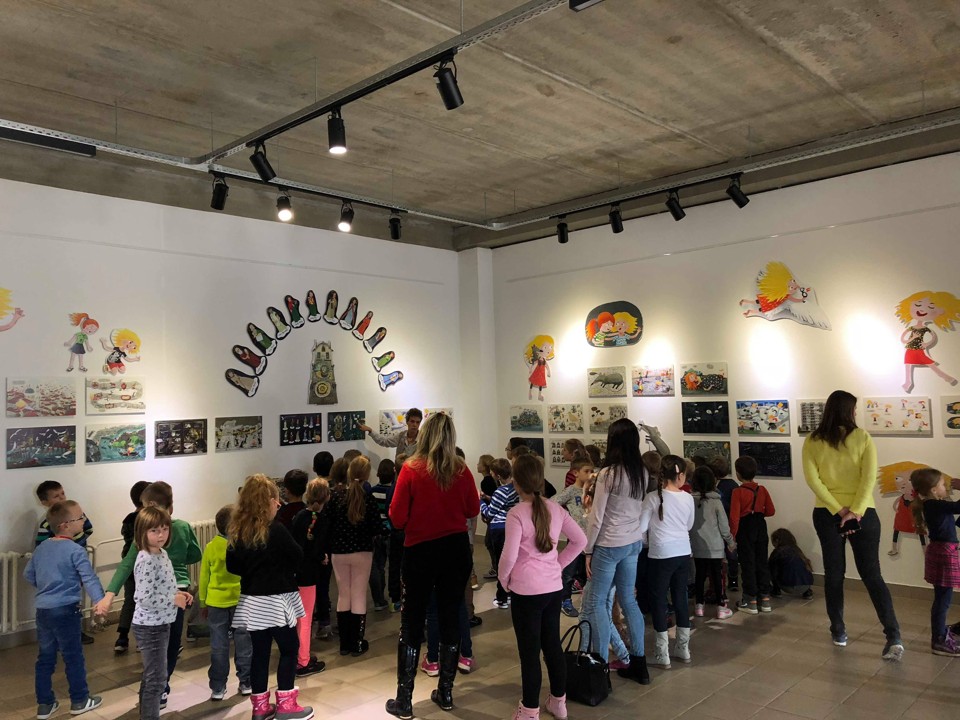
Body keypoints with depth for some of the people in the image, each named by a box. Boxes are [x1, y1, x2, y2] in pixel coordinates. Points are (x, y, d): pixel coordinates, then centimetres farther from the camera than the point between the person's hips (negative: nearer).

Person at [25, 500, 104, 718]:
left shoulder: (41, 548, 9)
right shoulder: (75, 550, -16)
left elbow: (28, 574, 22)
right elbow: (89, 579, -23)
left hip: (42, 609, 7)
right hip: (65, 610, -7)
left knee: (45, 658, 16)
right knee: (73, 657, 7)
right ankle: (79, 701, 18)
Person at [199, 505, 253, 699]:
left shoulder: (211, 547, -6)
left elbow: (204, 578, 2)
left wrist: (203, 603, 14)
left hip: (216, 603, 1)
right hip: (242, 601, -1)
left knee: (219, 646, 10)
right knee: (243, 643, 11)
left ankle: (218, 688, 15)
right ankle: (246, 683, 20)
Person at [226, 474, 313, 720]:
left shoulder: (238, 531, 1)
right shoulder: (276, 530, -17)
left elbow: (232, 565, 8)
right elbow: (298, 557, -8)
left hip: (252, 600, 6)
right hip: (275, 600, -6)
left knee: (260, 651, 13)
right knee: (289, 648, 6)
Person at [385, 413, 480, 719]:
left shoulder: (411, 469, -13)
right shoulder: (461, 470, -6)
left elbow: (397, 517, -12)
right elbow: (473, 510, 6)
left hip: (420, 552, -2)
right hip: (456, 549, 3)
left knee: (411, 624, 8)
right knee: (450, 619, 14)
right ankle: (445, 693, 26)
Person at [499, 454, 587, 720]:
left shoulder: (516, 513, -16)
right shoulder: (556, 509, 2)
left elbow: (509, 556, -19)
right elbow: (580, 541, 7)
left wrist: (504, 579, -1)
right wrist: (558, 564, 12)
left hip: (526, 591, -6)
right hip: (554, 588, 6)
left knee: (529, 651, 6)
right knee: (552, 644, 19)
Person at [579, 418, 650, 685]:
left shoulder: (607, 474, -18)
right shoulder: (641, 474, 1)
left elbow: (596, 518, -14)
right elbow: (638, 510, 5)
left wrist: (588, 550, -5)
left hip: (609, 545, -7)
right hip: (633, 543, 7)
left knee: (594, 603, 5)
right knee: (629, 601, 16)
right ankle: (639, 664, 23)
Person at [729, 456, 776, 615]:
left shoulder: (737, 492, -15)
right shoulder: (762, 489, -1)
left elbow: (734, 517, -18)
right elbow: (771, 511, 2)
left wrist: (732, 536, -11)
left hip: (745, 530, -4)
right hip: (760, 529, 4)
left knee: (748, 565, 4)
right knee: (762, 563, 13)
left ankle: (751, 601, 8)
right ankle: (765, 599, 17)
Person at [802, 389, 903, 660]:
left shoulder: (812, 441, -1)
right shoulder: (863, 438, -3)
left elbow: (812, 478, -10)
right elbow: (869, 477, -13)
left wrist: (838, 509, -12)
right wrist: (855, 511, -16)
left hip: (826, 514, 1)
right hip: (862, 514, -1)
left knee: (833, 573, 12)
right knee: (872, 574, 4)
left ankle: (838, 632, 19)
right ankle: (893, 636, -5)